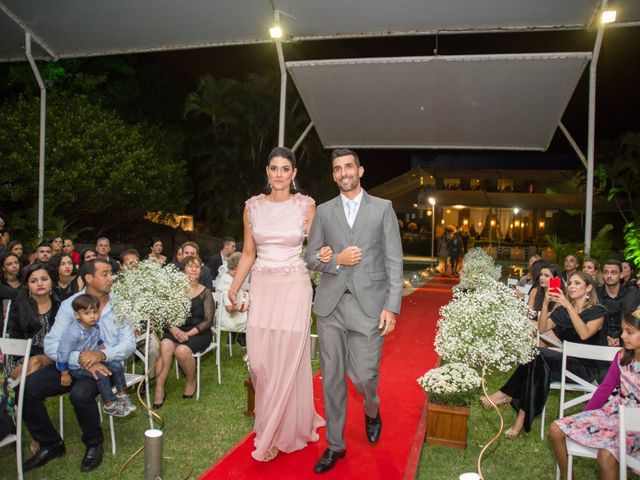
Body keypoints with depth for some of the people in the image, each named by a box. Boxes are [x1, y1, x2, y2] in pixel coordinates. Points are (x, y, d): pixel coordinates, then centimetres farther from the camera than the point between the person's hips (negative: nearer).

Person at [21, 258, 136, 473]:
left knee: (80, 394, -32)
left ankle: (94, 444, -2)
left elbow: (129, 342, -6)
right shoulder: (70, 304, -2)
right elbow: (51, 344, -10)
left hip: (106, 364, -3)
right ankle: (51, 445, 6)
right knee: (26, 389, -16)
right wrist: (81, 360, -25)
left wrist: (102, 354, -26)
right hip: (71, 364, 3)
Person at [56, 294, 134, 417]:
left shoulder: (95, 327, -5)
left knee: (117, 366, -5)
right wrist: (64, 374, -17)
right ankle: (109, 406, -11)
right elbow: (63, 352, -23)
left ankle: (121, 395, 12)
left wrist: (101, 346, 0)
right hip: (76, 367, -7)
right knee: (101, 375, -26)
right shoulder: (74, 333, -28)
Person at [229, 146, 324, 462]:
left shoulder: (306, 206, -1)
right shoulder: (253, 206, 6)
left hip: (294, 287, -3)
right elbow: (248, 253, 10)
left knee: (288, 361, 2)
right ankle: (270, 422, 30)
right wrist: (234, 287, 5)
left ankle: (284, 432, 22)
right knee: (260, 361, 5)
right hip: (262, 288, 3)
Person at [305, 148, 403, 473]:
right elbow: (311, 257, 10)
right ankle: (335, 445, 24)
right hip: (330, 304, 2)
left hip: (369, 303, -2)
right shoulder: (324, 211, 11)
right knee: (332, 378, 7)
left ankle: (372, 411, 33)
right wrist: (337, 261, -10)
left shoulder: (383, 208, 5)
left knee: (363, 375, -3)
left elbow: (394, 261, 1)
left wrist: (392, 307, -7)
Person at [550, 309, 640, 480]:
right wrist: (582, 418, 10)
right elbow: (605, 388, 8)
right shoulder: (622, 356, 1)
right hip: (611, 412, 6)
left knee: (606, 455, -34)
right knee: (556, 429, -2)